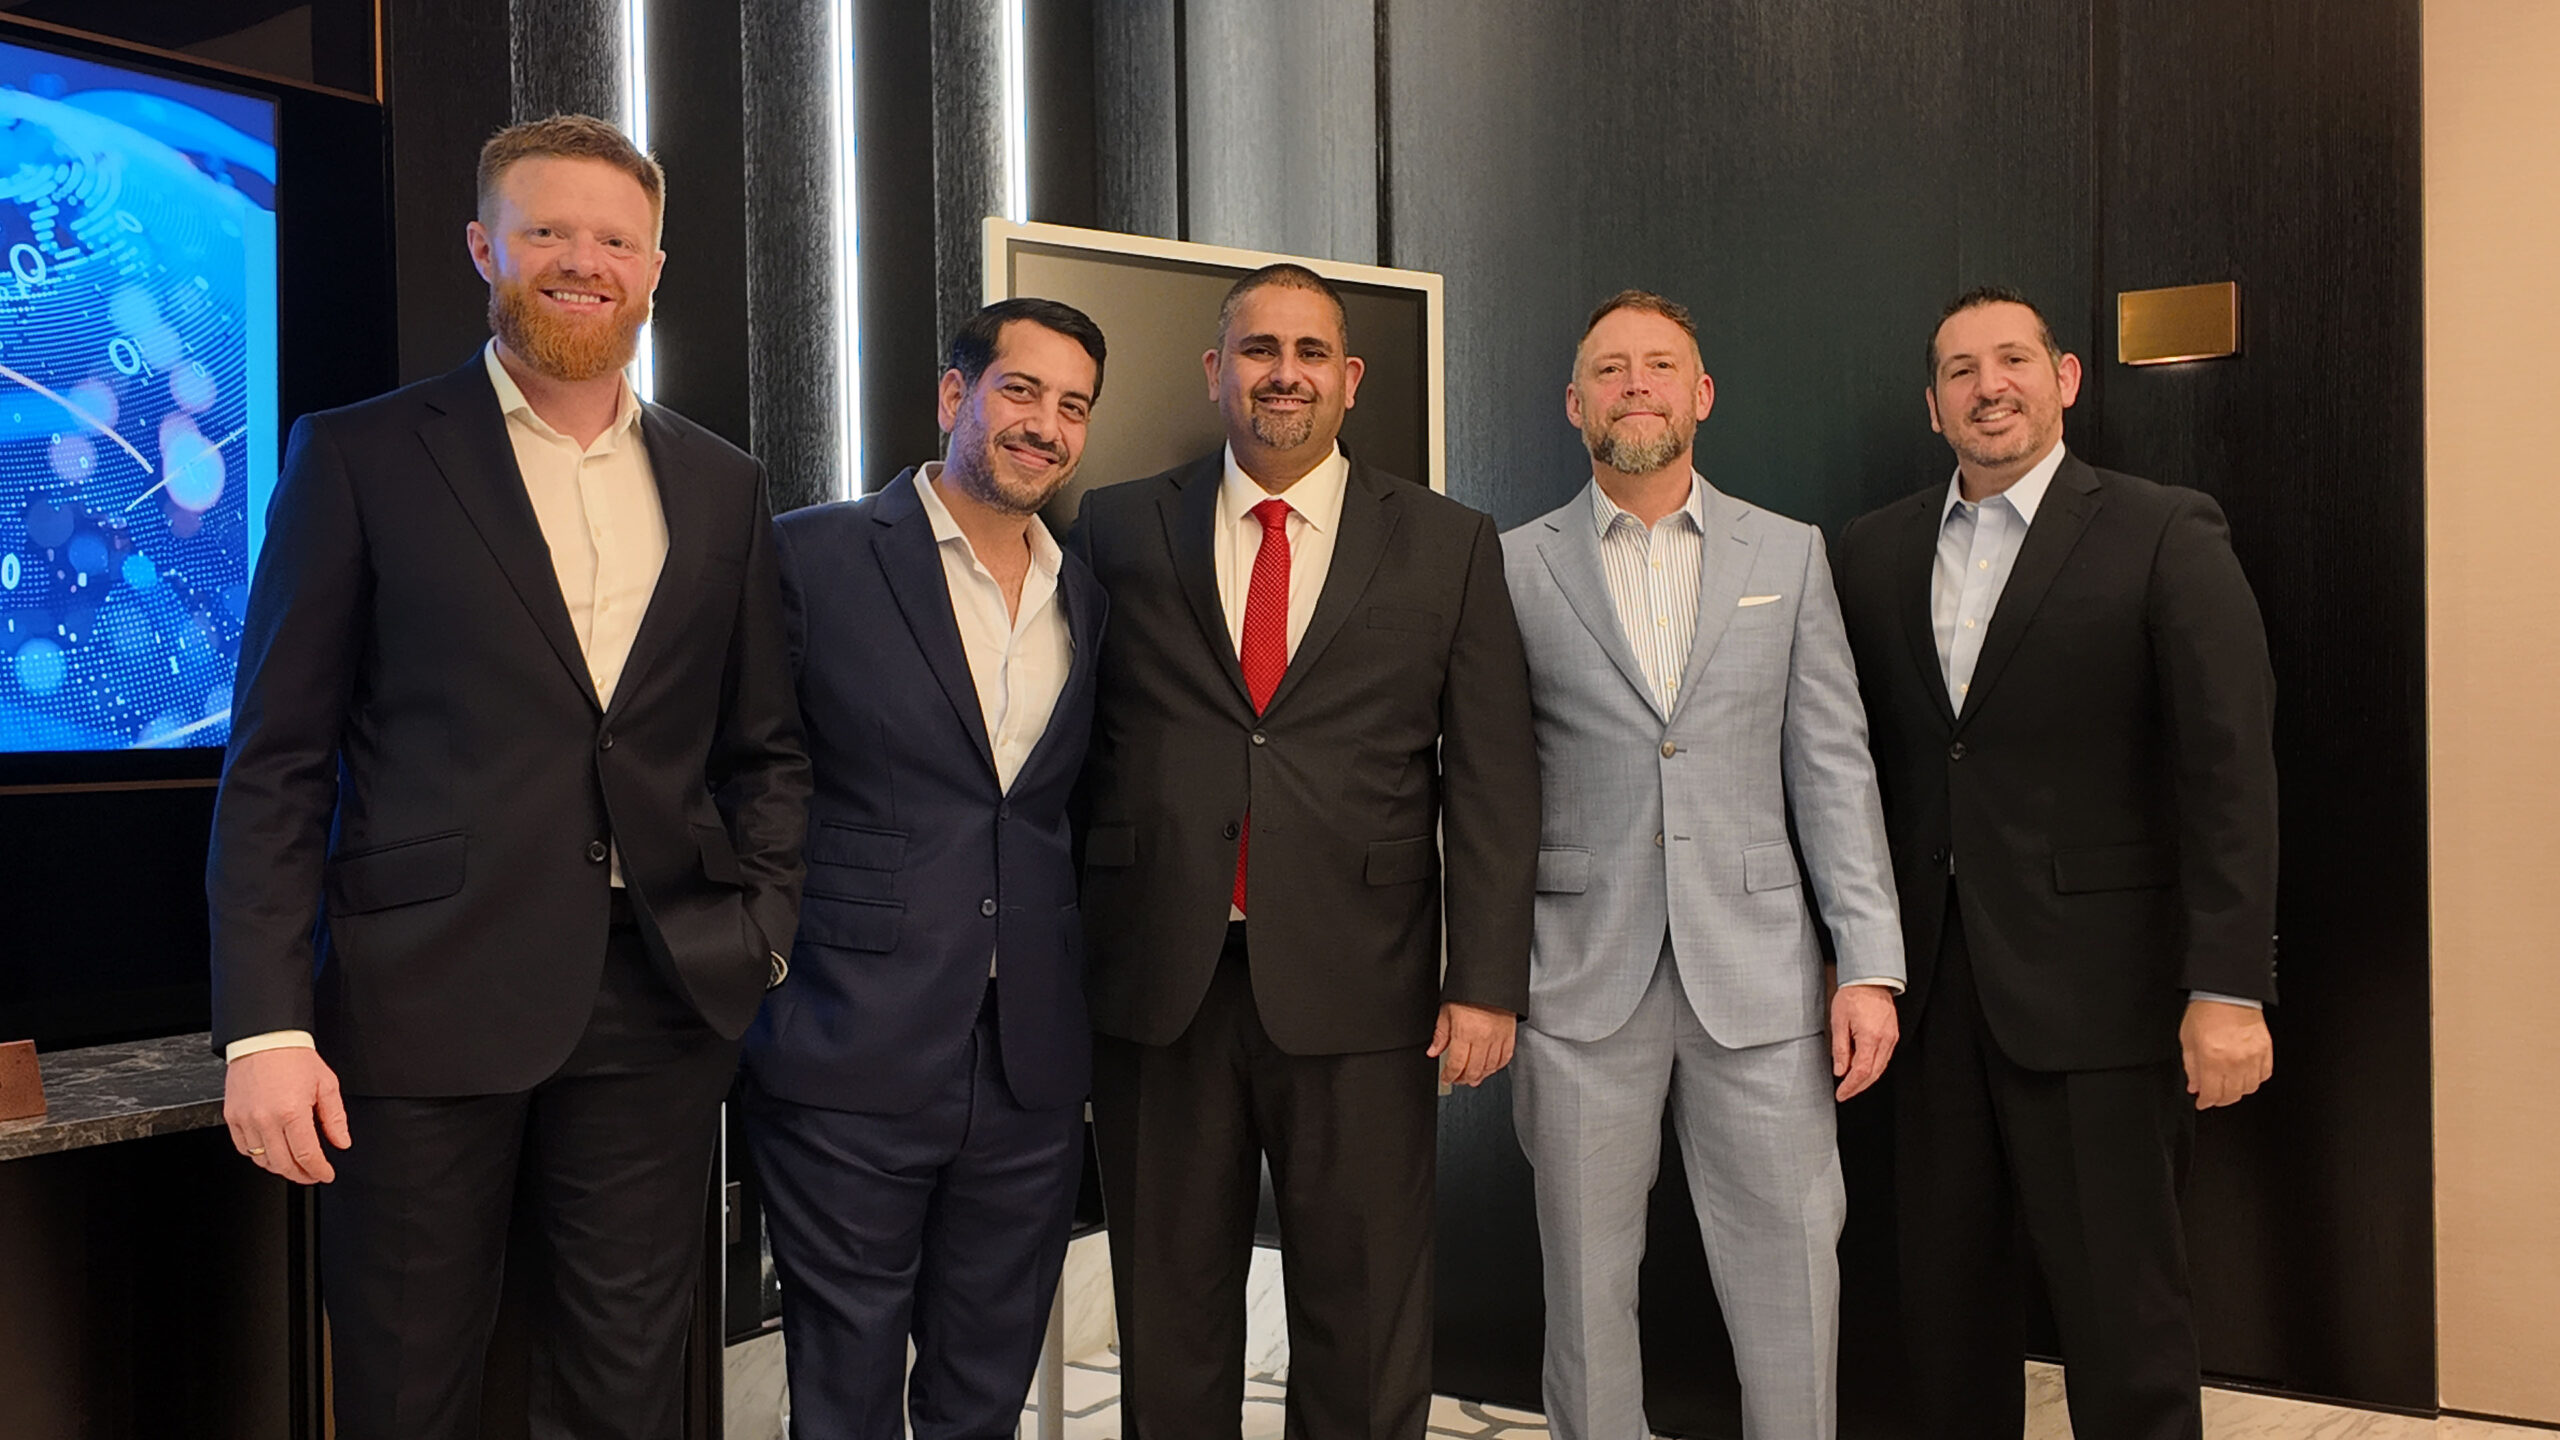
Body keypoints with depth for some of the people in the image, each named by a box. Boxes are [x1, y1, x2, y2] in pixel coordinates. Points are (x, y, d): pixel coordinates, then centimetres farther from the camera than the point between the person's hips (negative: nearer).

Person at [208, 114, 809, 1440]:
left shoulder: (721, 487, 12)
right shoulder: (358, 458, 2)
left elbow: (763, 748, 15)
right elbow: (277, 763, -2)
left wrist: (762, 937, 2)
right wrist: (264, 1025, -9)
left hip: (658, 1009, 3)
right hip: (423, 1006, -2)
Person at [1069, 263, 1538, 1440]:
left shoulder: (1450, 548, 6)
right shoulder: (1116, 530, 7)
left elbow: (1491, 780, 2)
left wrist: (1487, 981, -4)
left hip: (1357, 990, 0)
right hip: (1159, 984, 1)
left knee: (1365, 1325, 8)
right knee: (1169, 1320, 12)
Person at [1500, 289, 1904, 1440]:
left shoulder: (1788, 555, 9)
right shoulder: (1516, 567, 4)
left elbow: (1832, 768, 6)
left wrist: (1872, 961, -1)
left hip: (1758, 975, 1)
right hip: (1582, 980, -1)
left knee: (1793, 1284, 4)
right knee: (1587, 1288, 8)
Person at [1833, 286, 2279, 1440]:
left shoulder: (2167, 536, -3)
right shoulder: (1873, 554, 9)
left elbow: (2230, 772, -9)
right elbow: (1856, 766, 10)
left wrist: (2228, 989, -14)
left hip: (2094, 987, -4)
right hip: (1933, 983, 4)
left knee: (2122, 1302, 3)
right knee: (1945, 1288, 12)